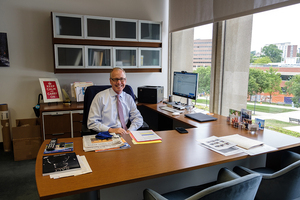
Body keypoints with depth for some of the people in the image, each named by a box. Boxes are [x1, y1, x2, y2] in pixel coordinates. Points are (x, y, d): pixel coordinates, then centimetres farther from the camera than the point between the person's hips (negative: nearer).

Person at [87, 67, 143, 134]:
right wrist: (110, 130, -17)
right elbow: (91, 123, -4)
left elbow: (138, 119, 12)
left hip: (124, 135, 3)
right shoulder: (100, 97, 1)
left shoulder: (128, 98, 12)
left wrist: (129, 131, -8)